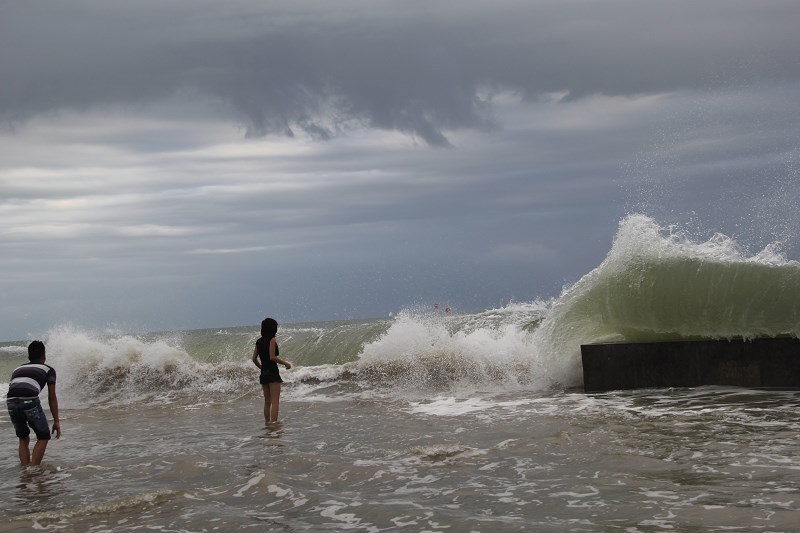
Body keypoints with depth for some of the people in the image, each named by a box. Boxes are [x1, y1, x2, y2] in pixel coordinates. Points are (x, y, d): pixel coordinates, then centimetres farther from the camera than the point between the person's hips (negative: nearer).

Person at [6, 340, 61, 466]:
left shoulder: (17, 369, 33)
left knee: (23, 439, 24)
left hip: (11, 403, 4)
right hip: (30, 401, -4)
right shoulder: (48, 369, 20)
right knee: (43, 437, 15)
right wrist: (56, 421, 18)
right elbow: (52, 397, 15)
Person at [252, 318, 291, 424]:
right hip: (272, 372, -7)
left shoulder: (259, 341, 10)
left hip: (263, 374, 7)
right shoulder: (272, 340, -11)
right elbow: (272, 357, -18)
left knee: (267, 401, 15)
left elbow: (254, 358, 10)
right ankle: (273, 422, -13)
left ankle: (267, 421, 18)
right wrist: (285, 363, -9)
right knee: (275, 401, -7)